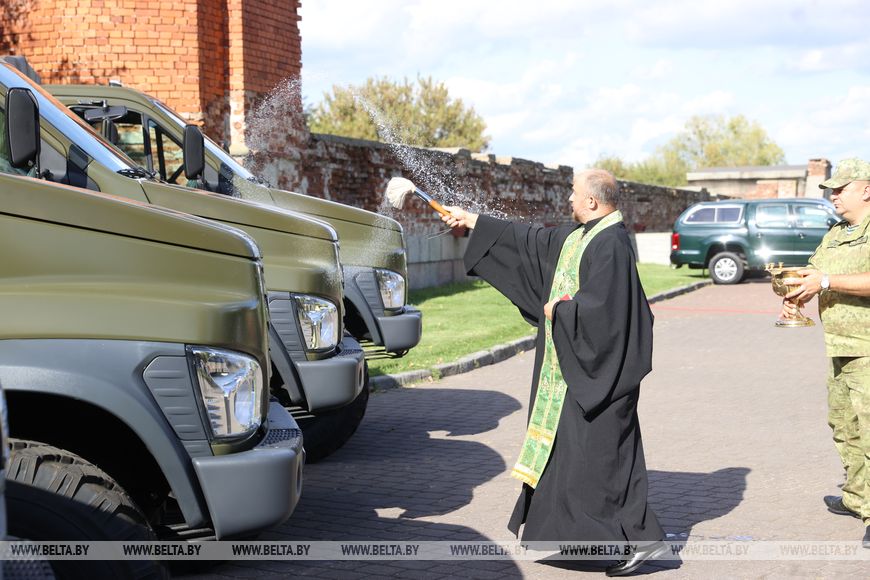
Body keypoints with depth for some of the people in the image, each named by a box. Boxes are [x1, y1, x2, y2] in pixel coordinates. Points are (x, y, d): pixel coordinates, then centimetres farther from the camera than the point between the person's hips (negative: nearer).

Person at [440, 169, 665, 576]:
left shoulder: (611, 243, -19)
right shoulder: (577, 236, 11)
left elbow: (599, 305, -27)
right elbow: (531, 241, 20)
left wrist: (559, 309, -10)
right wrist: (473, 222, 24)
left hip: (596, 368, -10)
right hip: (576, 365, 10)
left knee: (598, 454, -6)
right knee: (569, 449, 17)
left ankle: (641, 539, 1)